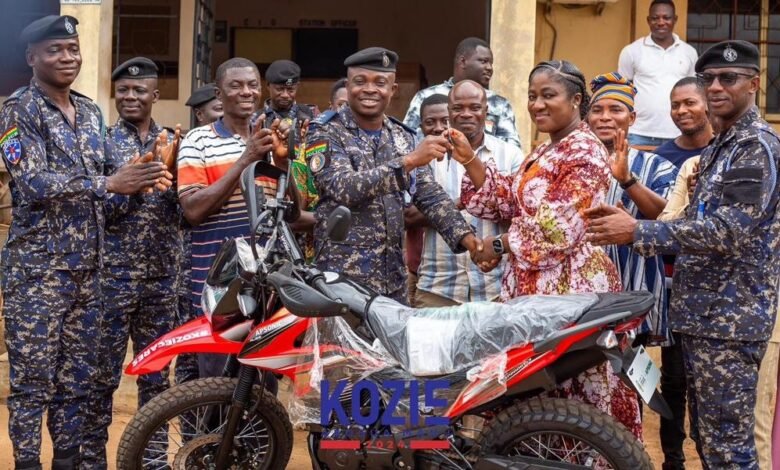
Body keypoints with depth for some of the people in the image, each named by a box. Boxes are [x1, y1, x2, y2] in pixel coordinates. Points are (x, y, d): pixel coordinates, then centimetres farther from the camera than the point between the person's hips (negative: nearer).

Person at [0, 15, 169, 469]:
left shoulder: (91, 111, 13)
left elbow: (108, 174, 15)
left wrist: (138, 177, -8)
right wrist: (109, 183, -25)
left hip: (88, 265, 6)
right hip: (37, 266, -6)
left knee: (78, 375, 12)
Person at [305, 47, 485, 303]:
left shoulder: (403, 136, 11)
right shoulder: (326, 132, -6)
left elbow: (430, 195, 9)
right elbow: (344, 189, -22)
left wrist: (463, 234, -7)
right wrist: (408, 161, -29)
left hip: (394, 275, 5)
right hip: (343, 275, -5)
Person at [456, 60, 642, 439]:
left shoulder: (585, 152, -12)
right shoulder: (543, 153, 17)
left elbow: (560, 228, -19)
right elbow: (508, 202, 12)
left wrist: (500, 246, -9)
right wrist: (469, 161, 1)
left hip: (569, 285, -9)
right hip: (532, 282, 9)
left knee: (568, 391, -1)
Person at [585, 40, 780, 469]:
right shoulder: (718, 147, 18)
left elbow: (730, 231, -23)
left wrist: (637, 232, -24)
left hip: (730, 317, -10)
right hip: (703, 312, 10)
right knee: (706, 435, 16)